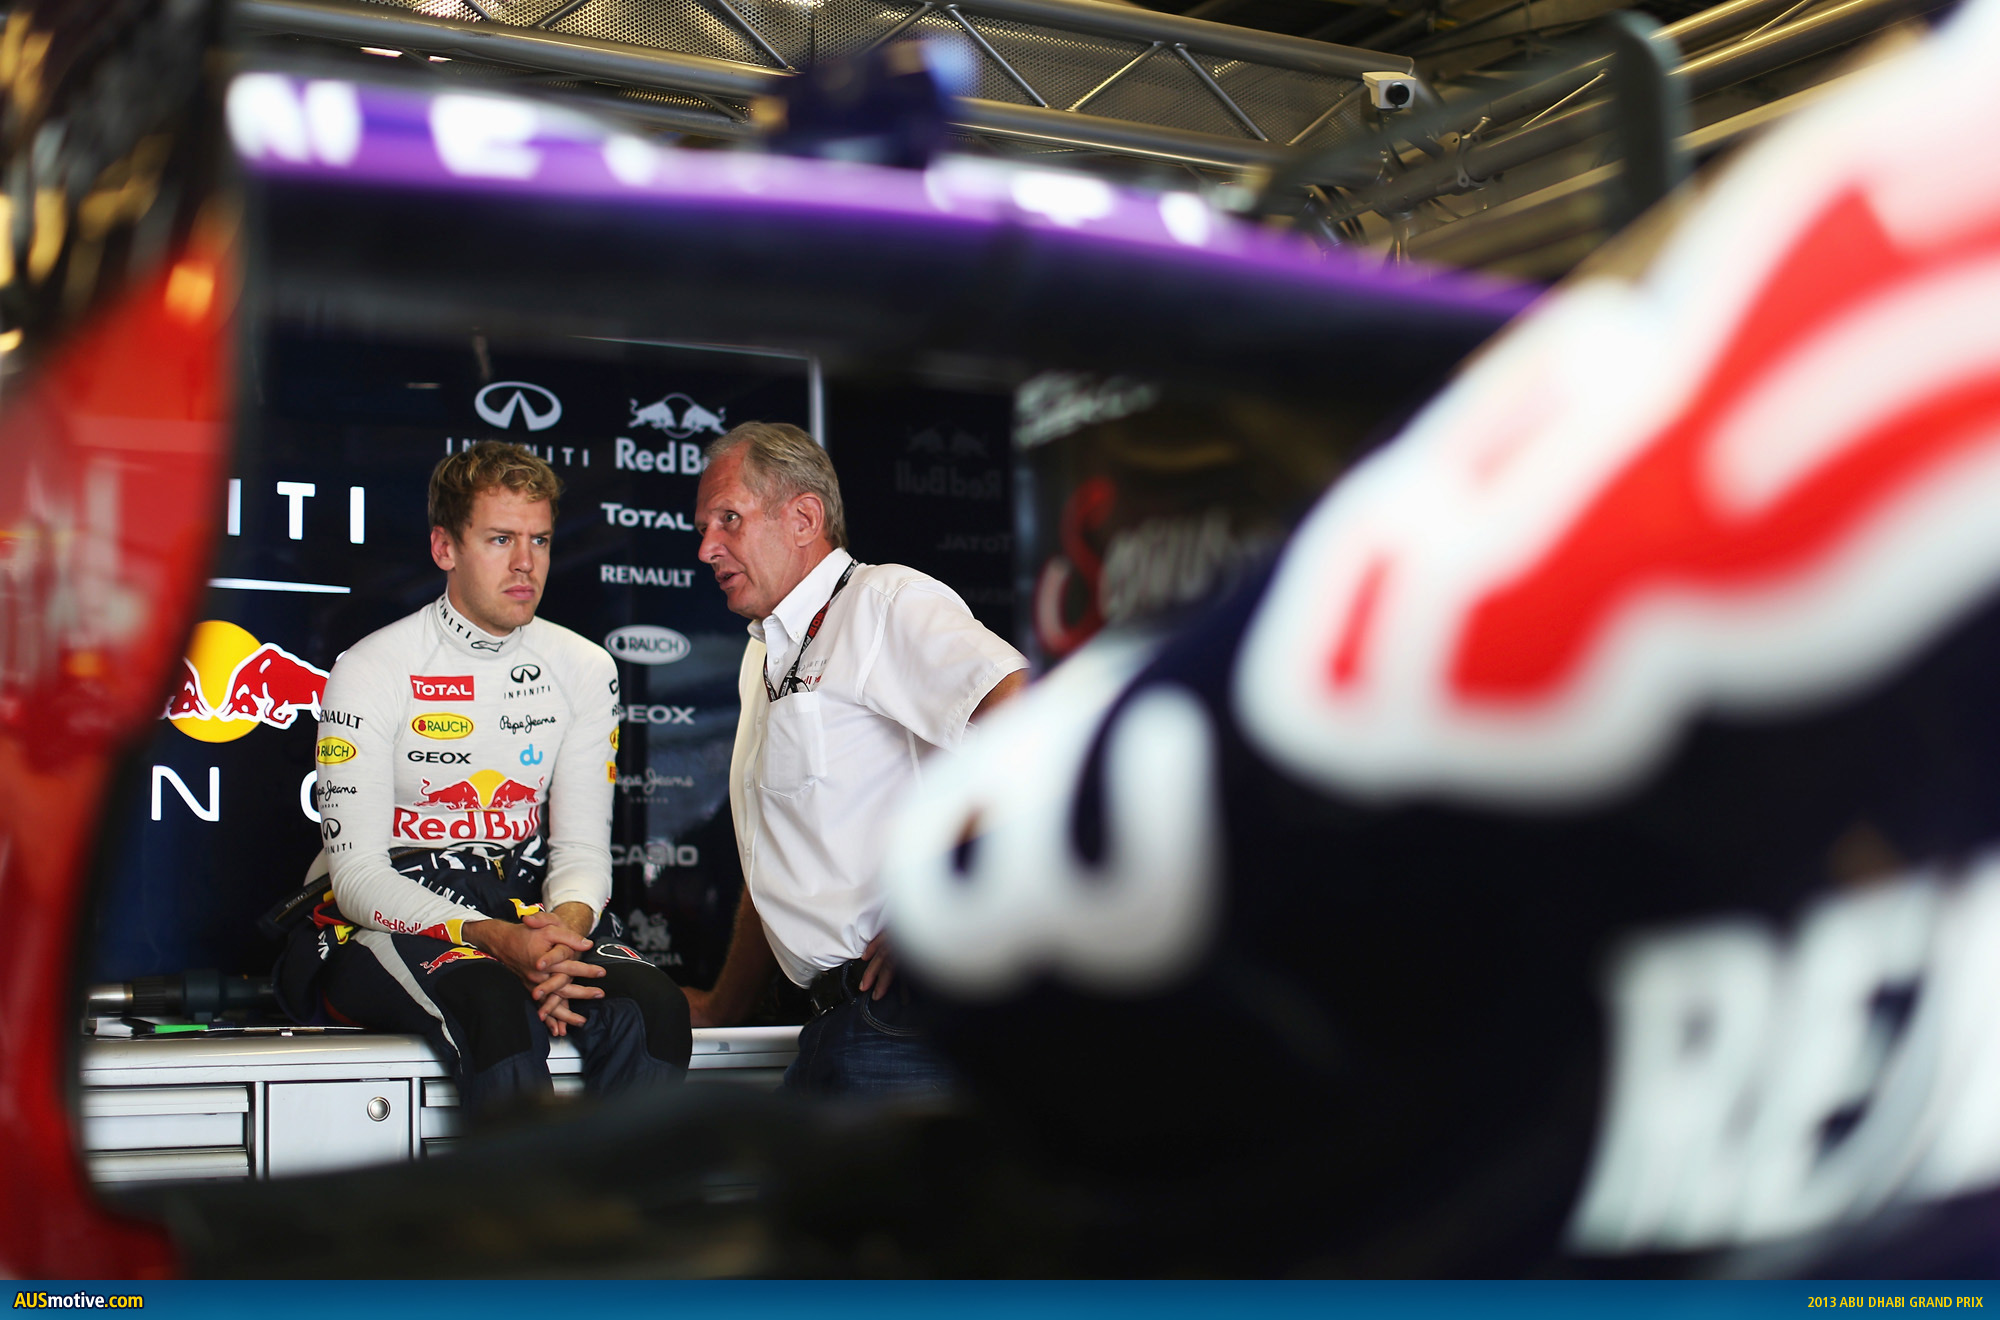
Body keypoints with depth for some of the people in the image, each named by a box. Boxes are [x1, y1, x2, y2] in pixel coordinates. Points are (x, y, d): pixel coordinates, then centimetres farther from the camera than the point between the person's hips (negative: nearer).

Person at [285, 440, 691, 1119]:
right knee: (498, 1009, -37)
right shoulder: (369, 673, -6)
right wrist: (497, 941, -27)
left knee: (650, 1005, -28)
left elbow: (582, 847, 6)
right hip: (395, 922, -4)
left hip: (529, 914, 4)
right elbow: (358, 873, -11)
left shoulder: (584, 669, 7)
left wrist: (567, 927, -19)